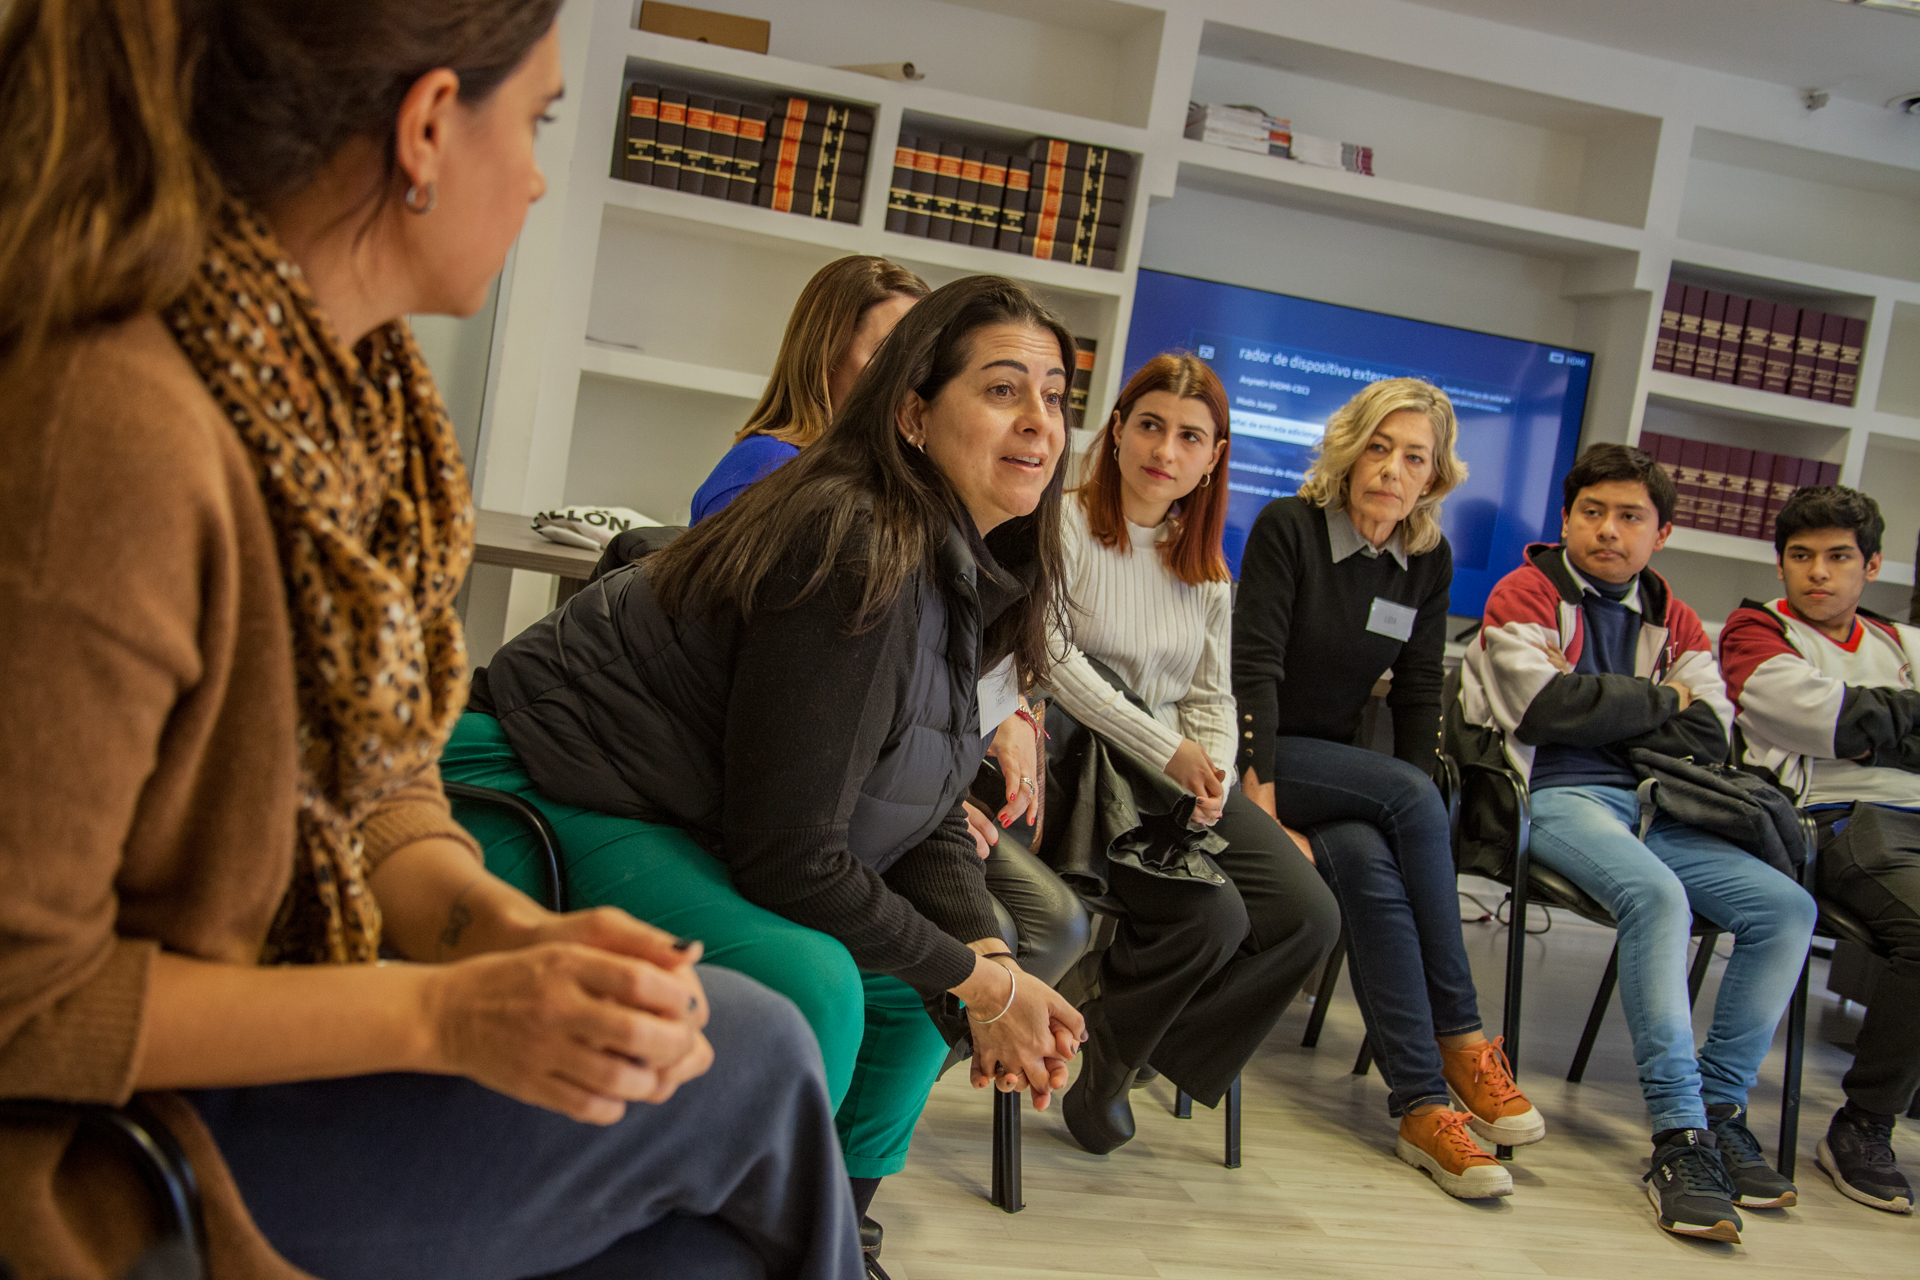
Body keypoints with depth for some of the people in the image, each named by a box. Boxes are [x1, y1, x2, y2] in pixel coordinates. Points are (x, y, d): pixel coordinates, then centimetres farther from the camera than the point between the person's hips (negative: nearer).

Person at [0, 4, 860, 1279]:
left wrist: (506, 932, -14)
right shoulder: (112, 432, -29)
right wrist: (442, 1013, -24)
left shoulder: (357, 392, 0)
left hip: (264, 1045, 8)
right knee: (746, 1061, -7)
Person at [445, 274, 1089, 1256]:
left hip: (690, 822, 10)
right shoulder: (856, 554, -26)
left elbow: (924, 817, 7)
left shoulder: (980, 576, 5)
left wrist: (990, 961, -10)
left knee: (911, 991, 7)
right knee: (808, 987, -28)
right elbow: (789, 857, -25)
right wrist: (977, 979, -16)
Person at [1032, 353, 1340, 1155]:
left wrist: (1211, 772, -10)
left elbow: (1212, 695, 12)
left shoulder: (1205, 566, 15)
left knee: (1308, 918, -10)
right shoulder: (1066, 525, -6)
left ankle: (1138, 1054, 5)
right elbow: (1054, 661, -17)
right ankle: (1094, 1064, 1)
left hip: (1180, 773, 7)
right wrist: (1165, 750, -21)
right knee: (1211, 917, -26)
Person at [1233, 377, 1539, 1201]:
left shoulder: (1429, 561, 5)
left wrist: (1413, 818, -5)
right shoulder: (1288, 528, -10)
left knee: (1368, 863, -31)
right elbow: (1254, 667, -16)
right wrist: (1260, 796, -24)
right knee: (1411, 795, -30)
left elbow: (1419, 695, 6)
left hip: (1338, 765, 4)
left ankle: (1423, 1105, -30)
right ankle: (1461, 1041, -23)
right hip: (1259, 753, -4)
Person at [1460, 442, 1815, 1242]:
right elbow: (1548, 705, -11)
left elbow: (1711, 737, 8)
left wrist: (1601, 712, -4)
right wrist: (1661, 702, 1)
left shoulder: (1673, 622, 21)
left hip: (1650, 806, 6)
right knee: (1658, 895, -33)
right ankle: (1679, 1137, -32)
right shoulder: (1526, 593, 6)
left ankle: (1719, 1107, -4)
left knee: (1785, 907, -13)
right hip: (1557, 797, -6)